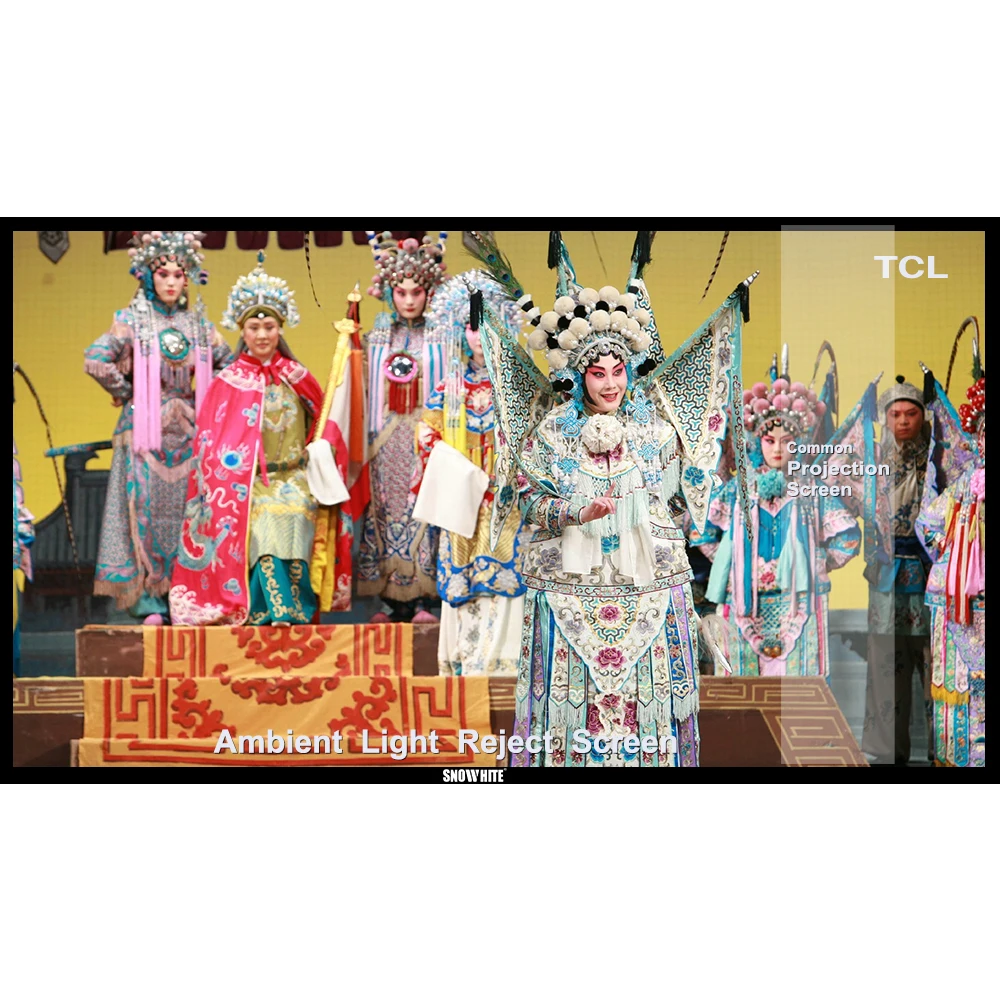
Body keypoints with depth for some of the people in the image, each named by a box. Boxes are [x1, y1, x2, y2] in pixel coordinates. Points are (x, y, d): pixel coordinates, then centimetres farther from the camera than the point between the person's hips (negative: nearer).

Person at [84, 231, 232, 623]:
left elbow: (228, 364, 17)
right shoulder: (132, 320, -2)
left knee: (187, 512, 3)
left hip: (187, 431, 4)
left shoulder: (198, 323, 10)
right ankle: (147, 599, -1)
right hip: (146, 429, -4)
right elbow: (95, 360, -14)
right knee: (146, 508, -6)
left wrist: (203, 396, 7)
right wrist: (128, 393, -7)